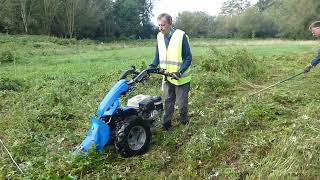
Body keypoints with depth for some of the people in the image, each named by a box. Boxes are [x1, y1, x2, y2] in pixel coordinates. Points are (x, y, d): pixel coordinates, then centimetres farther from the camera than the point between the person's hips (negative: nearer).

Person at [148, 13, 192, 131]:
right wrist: (152, 66, -6)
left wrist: (180, 72, -25)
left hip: (181, 77, -4)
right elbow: (158, 55, 11)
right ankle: (165, 124, 24)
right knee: (168, 102, 13)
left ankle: (184, 123, 30)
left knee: (181, 103, 7)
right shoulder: (159, 37, 1)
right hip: (167, 77, 5)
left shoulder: (181, 36, -17)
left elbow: (188, 58, -14)